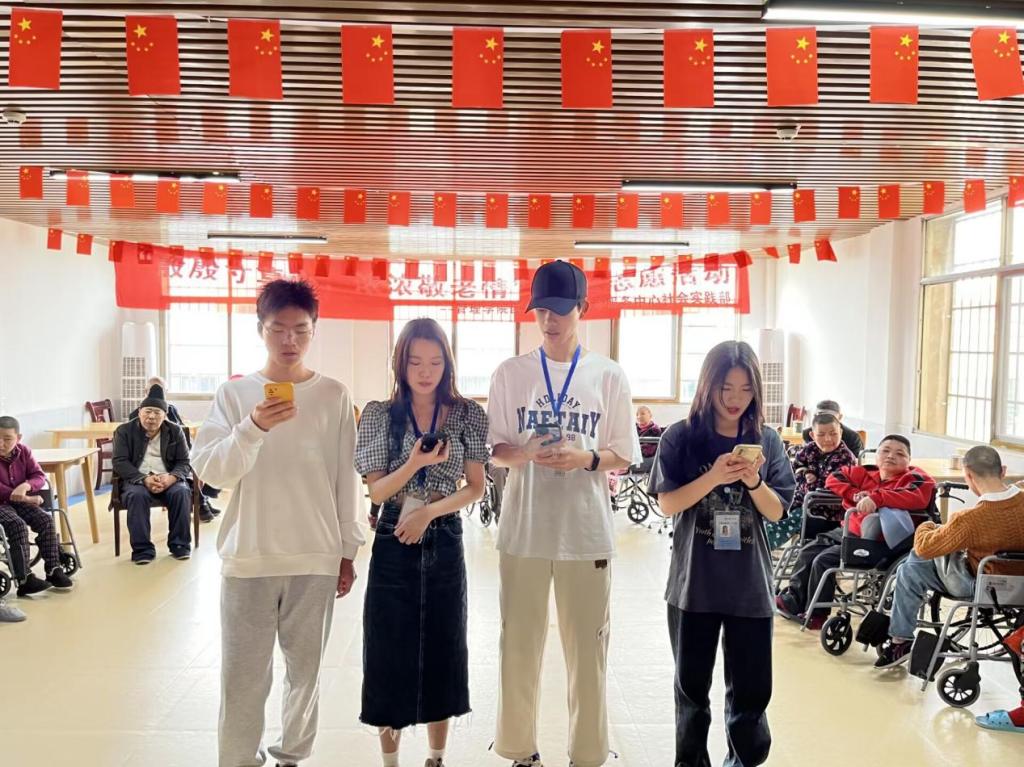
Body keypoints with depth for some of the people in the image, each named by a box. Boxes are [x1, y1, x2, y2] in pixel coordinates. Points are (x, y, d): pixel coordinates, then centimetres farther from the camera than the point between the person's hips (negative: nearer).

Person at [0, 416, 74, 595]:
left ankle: (53, 570, -10)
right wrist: (25, 498, -21)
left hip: (20, 501, 5)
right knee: (18, 526, -30)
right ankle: (24, 580, -30)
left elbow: (40, 476, -3)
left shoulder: (23, 451, 3)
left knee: (46, 520, -17)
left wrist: (26, 486, -26)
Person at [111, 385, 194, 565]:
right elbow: (120, 462, -5)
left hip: (168, 480, 1)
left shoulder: (175, 431, 8)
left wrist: (171, 478, -20)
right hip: (137, 480, -1)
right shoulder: (124, 431, 4)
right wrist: (145, 479, -22)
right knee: (137, 495, -34)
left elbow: (184, 462, 4)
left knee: (182, 492, -29)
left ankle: (180, 545, -15)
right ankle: (142, 549, -23)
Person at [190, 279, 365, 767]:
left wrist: (348, 550, 5)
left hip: (316, 559, 1)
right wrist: (253, 427, -24)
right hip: (248, 557, 0)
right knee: (242, 677, 6)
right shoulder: (233, 393, 0)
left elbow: (347, 479, 3)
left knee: (305, 669, 13)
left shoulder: (334, 396, 0)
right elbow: (210, 470, -8)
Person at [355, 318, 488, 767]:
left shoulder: (468, 415, 0)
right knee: (390, 651, 6)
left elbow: (476, 488, 0)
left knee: (442, 649, 10)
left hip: (444, 543, 1)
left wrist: (429, 511, -14)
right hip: (394, 544, -1)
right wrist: (415, 463, -22)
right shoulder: (379, 415, -2)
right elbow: (376, 492, -5)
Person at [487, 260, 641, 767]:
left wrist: (587, 459, -16)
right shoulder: (510, 373, 2)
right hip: (523, 531, 1)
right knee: (518, 647, 10)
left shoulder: (609, 376, 0)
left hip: (587, 534, 0)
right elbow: (493, 450, 5)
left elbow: (624, 457, 4)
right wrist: (524, 453, -17)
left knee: (587, 650, 9)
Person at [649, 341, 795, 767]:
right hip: (693, 583, -1)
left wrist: (753, 481, -19)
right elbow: (667, 504, -8)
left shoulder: (767, 441, 1)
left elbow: (777, 512, 1)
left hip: (750, 584, 1)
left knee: (751, 688, 9)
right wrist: (713, 478, -22)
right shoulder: (681, 437, -5)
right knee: (692, 685, 13)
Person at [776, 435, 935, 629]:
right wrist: (855, 494, -6)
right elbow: (834, 479, 14)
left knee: (823, 561, -17)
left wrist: (876, 497, -38)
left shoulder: (913, 477, -8)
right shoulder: (866, 473, 10)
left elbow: (919, 497, -30)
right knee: (808, 552, 9)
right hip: (848, 530, 8)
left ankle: (815, 614, -1)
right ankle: (793, 598, 24)